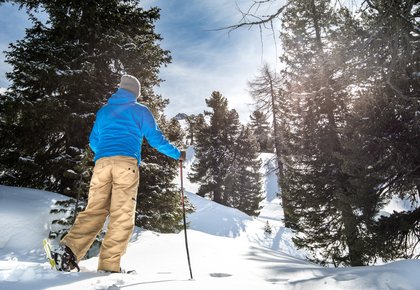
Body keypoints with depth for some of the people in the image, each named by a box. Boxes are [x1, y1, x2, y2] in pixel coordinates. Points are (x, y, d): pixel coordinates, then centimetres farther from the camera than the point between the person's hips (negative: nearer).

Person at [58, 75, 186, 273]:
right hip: (126, 163, -4)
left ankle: (70, 248, -14)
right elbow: (155, 138, 10)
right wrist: (177, 154, 22)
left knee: (94, 210, 5)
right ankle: (108, 266, -6)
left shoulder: (104, 111, 24)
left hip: (101, 163, 4)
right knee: (122, 217, -4)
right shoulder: (140, 111, 13)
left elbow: (93, 141, 28)